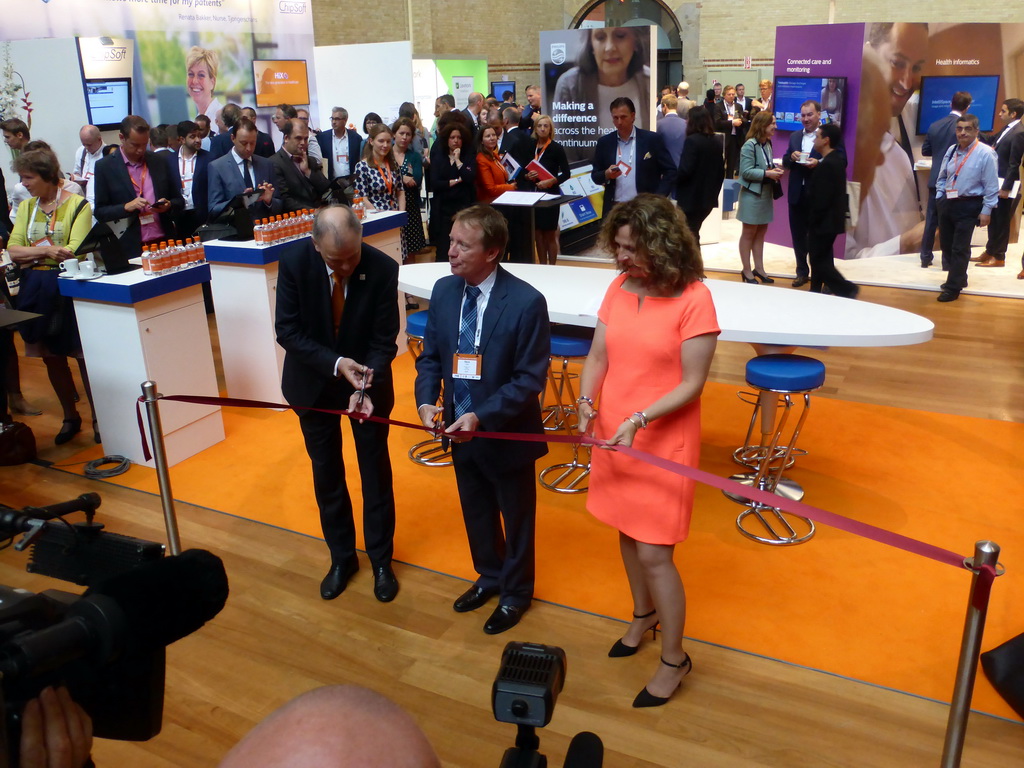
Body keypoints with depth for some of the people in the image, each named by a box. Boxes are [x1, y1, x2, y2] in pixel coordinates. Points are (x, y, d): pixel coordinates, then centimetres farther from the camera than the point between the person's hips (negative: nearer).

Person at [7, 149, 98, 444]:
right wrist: (48, 251, -16)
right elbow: (13, 250, -1)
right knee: (50, 356, 11)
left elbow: (75, 250, -17)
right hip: (35, 290, 5)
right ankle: (70, 417, 25)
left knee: (82, 354, 1)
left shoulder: (77, 205, -6)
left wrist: (31, 253, -15)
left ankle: (97, 418, 13)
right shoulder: (26, 207, 10)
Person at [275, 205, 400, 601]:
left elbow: (384, 341, -18)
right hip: (314, 383, 1)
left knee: (375, 473, 10)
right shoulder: (294, 264, -20)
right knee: (326, 473, 14)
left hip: (367, 381, -1)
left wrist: (364, 386, -33)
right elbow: (287, 330, -16)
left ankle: (381, 559, 28)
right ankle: (342, 557, 32)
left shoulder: (383, 269, -23)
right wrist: (334, 364, -29)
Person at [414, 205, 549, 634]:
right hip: (459, 432, 5)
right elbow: (430, 356, 4)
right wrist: (427, 401, -15)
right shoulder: (443, 291, -5)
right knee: (476, 515, 25)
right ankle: (490, 577, 51)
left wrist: (481, 417, -29)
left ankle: (515, 593, 42)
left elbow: (531, 378, -20)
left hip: (506, 434, -5)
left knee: (516, 519, 18)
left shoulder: (526, 302, -22)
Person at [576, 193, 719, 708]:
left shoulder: (693, 299, -17)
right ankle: (644, 614, 45)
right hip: (613, 435, 6)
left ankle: (674, 659, 19)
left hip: (664, 442, -6)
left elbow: (692, 383, -16)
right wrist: (587, 404, -14)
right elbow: (598, 356, 3)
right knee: (627, 533, 20)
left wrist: (639, 421, -25)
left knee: (654, 553, -1)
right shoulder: (619, 288, 1)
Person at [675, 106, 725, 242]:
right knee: (693, 233, 18)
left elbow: (685, 170, -20)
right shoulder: (717, 141, 9)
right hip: (708, 196, 8)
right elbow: (721, 169, 12)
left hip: (691, 197, -8)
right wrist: (714, 189, 19)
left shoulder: (692, 140, -15)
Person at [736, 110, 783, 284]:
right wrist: (767, 174, -24)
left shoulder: (768, 144, 7)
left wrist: (775, 170, -4)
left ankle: (759, 268, 21)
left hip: (766, 193, 8)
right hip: (752, 194, -8)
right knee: (749, 232, 3)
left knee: (761, 232, 12)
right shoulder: (750, 145, -17)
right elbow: (746, 171, -20)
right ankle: (747, 270, 11)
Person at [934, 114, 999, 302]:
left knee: (960, 248, -2)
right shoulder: (951, 150, 4)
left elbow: (991, 185, -10)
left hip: (968, 206, -6)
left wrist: (986, 210, -11)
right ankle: (958, 278, 33)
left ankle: (953, 288, 7)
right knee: (946, 244, 15)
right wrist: (939, 197, 7)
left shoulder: (985, 153, -12)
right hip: (947, 203, 6)